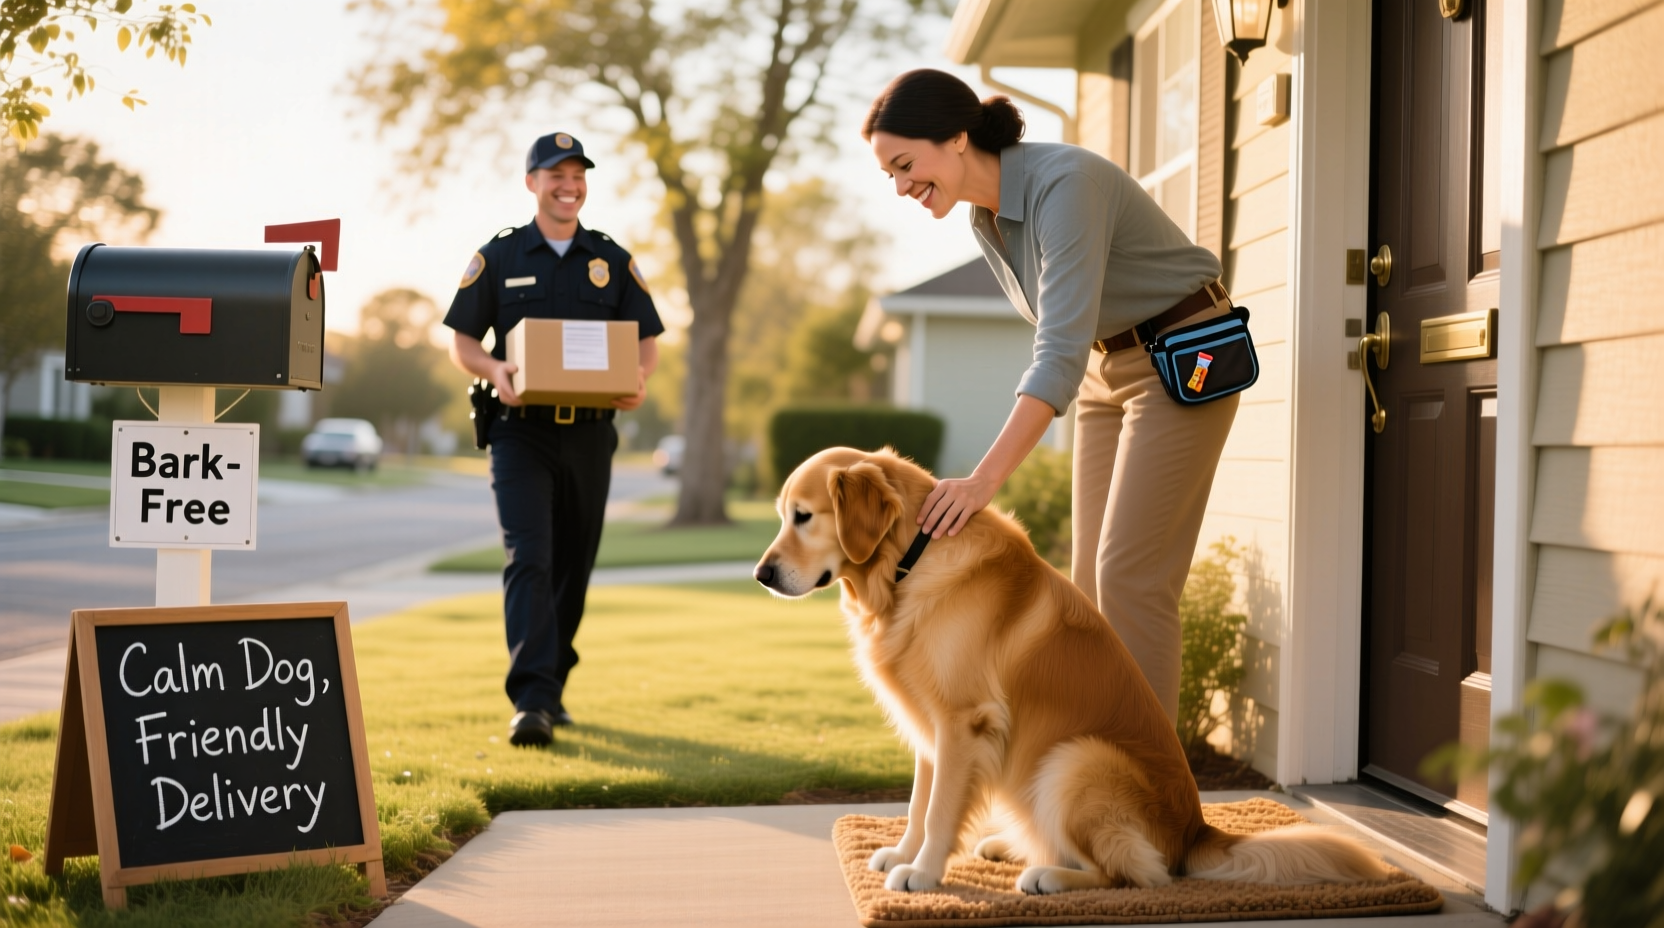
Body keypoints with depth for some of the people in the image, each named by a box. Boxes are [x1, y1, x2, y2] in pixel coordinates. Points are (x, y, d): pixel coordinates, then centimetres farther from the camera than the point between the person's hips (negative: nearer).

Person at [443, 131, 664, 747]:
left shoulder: (613, 261, 10)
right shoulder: (498, 258, 4)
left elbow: (648, 342, 10)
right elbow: (461, 342, 5)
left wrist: (638, 380, -13)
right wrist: (494, 370, -16)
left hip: (590, 435, 3)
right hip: (522, 431, -3)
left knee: (573, 567, 10)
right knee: (528, 560, -15)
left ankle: (551, 687, 25)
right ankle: (531, 702, -21)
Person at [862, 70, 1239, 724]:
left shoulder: (1065, 183, -28)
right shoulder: (985, 220, 0)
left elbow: (1062, 350, -36)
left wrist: (986, 478, -41)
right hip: (1105, 369, 9)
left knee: (1130, 576, -12)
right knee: (1092, 579, 5)